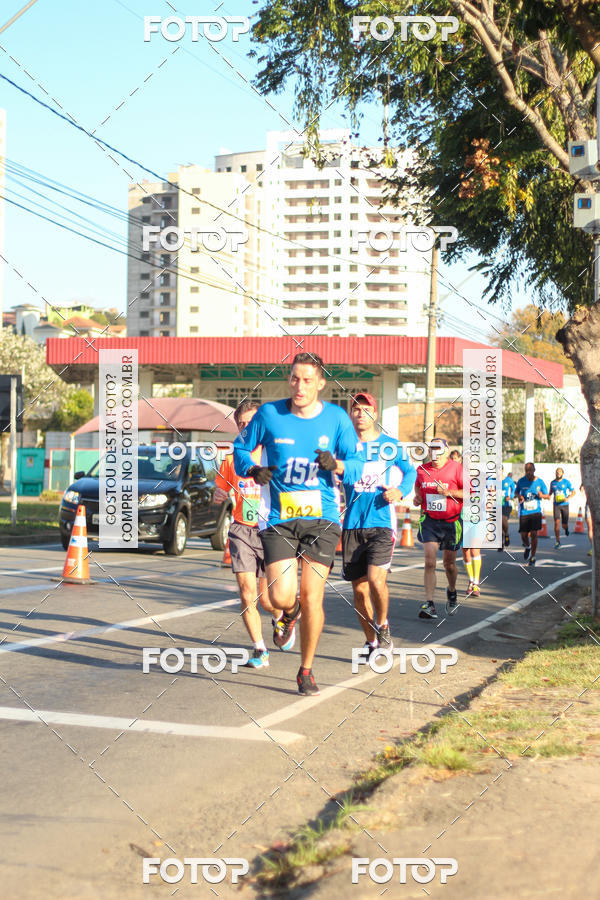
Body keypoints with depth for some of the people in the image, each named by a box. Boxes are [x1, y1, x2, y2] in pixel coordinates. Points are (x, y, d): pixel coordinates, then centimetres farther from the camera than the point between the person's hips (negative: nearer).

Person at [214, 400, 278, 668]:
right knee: (247, 594, -10)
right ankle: (259, 649, 6)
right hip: (242, 531, 2)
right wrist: (217, 496, -4)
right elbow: (220, 492, 17)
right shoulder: (231, 459, 8)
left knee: (267, 599, -1)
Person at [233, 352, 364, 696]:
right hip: (278, 518, 0)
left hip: (321, 517, 0)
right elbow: (241, 447, 11)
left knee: (311, 599, -3)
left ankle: (306, 670, 19)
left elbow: (358, 465, 3)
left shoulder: (337, 418, 0)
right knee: (280, 598, -11)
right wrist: (253, 470, -10)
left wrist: (336, 464, -19)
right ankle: (290, 613, 30)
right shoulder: (269, 413, -1)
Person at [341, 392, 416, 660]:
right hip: (352, 525, 2)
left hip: (382, 523, -2)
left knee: (376, 579, -19)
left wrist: (400, 491, -1)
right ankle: (371, 641, 22)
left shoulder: (391, 445, 5)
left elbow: (410, 472, 18)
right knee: (359, 588, 5)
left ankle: (383, 625, 8)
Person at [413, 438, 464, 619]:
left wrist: (448, 492, -20)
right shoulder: (421, 469, 2)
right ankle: (429, 605, -15)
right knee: (429, 562, -13)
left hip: (451, 522, -1)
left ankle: (452, 592, 42)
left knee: (449, 563, 12)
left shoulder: (456, 468, -8)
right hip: (429, 521, 1)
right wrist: (417, 497, 3)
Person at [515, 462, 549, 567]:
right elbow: (516, 492, 18)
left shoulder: (539, 482, 0)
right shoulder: (521, 481, 2)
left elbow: (548, 496, 8)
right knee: (523, 535, -1)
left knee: (534, 534, -10)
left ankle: (533, 556, 4)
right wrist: (519, 496, -6)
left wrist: (542, 495, -15)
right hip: (524, 512, 1)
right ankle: (527, 546, 35)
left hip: (536, 512, -1)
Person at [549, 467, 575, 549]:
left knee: (564, 525, 2)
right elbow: (551, 492, 20)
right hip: (556, 505, 1)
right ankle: (558, 541, -7)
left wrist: (568, 498, -17)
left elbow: (573, 492, 1)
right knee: (557, 522, -14)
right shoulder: (552, 482, 4)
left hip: (565, 505, -1)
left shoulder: (566, 482, -3)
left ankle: (566, 529, 42)